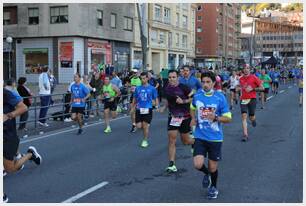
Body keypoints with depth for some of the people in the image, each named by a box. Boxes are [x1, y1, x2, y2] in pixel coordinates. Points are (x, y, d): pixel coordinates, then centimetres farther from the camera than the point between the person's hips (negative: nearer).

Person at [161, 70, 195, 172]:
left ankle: (195, 142, 45)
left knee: (185, 141, 8)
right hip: (173, 116, 4)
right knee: (171, 140, -6)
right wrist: (164, 107, 5)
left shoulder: (183, 87, -14)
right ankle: (172, 164, -3)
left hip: (185, 117, -4)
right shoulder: (167, 89, 2)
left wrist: (183, 101, -23)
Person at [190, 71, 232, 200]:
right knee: (198, 165, -12)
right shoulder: (197, 95, -2)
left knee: (213, 168, 9)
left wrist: (215, 118, -25)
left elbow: (228, 118, -7)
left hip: (215, 137, -2)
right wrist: (193, 119, 3)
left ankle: (214, 188, 39)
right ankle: (207, 174, 25)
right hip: (200, 136, 2)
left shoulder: (220, 97, -11)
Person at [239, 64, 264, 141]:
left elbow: (262, 88, -2)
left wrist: (252, 89, -12)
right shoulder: (241, 79, 9)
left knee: (251, 117, 3)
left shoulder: (254, 77, -3)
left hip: (252, 99, -2)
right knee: (244, 116, -10)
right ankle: (245, 135, -9)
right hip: (243, 99, 3)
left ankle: (253, 119, 43)